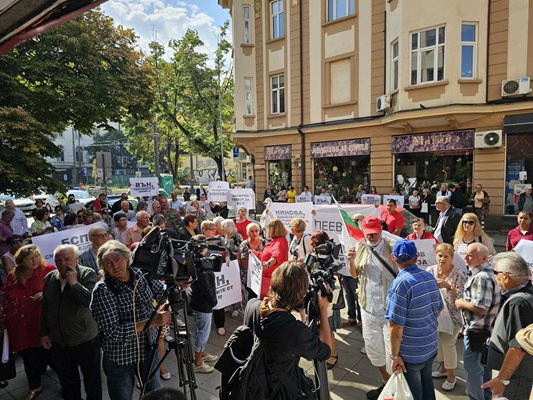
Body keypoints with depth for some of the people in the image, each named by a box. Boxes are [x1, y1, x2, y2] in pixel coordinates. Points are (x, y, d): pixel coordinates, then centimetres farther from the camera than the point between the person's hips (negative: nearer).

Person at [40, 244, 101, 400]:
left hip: (86, 341, -4)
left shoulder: (88, 274, -15)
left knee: (92, 379, 14)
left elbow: (92, 301, -28)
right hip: (58, 343, 5)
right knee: (67, 381, 21)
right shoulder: (50, 278, 1)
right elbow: (45, 308, 12)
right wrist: (44, 333, 13)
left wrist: (74, 282, -27)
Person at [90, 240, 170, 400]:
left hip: (149, 349, 4)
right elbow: (113, 333, -25)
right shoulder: (102, 290, -21)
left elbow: (163, 294, 7)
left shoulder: (141, 274, -9)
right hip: (120, 359, -4)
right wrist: (151, 321, -29)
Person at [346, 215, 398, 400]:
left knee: (392, 351, 3)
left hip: (391, 308, -5)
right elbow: (355, 275, 10)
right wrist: (351, 261, -9)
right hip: (368, 308, 5)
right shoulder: (360, 247, 1)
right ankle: (387, 383, 41)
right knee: (373, 348, 19)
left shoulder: (391, 247, -14)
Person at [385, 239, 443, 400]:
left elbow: (396, 326, -24)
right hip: (431, 346, 6)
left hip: (411, 352, -6)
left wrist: (395, 355, -13)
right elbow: (438, 309, 8)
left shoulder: (401, 283, -25)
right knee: (427, 383, 26)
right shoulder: (430, 277, -4)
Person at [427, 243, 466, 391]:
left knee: (448, 343, 2)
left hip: (451, 316, -4)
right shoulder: (430, 271, -5)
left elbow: (462, 295, -19)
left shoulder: (458, 274, -16)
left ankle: (451, 376, 21)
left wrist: (448, 286, -32)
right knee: (439, 342, 17)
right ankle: (443, 367, 39)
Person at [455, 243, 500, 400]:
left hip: (476, 330, -11)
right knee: (483, 365, 23)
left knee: (472, 367, 4)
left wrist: (461, 303, -15)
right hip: (484, 328, 11)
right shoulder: (487, 272, 7)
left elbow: (480, 308, -30)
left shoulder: (481, 277, -26)